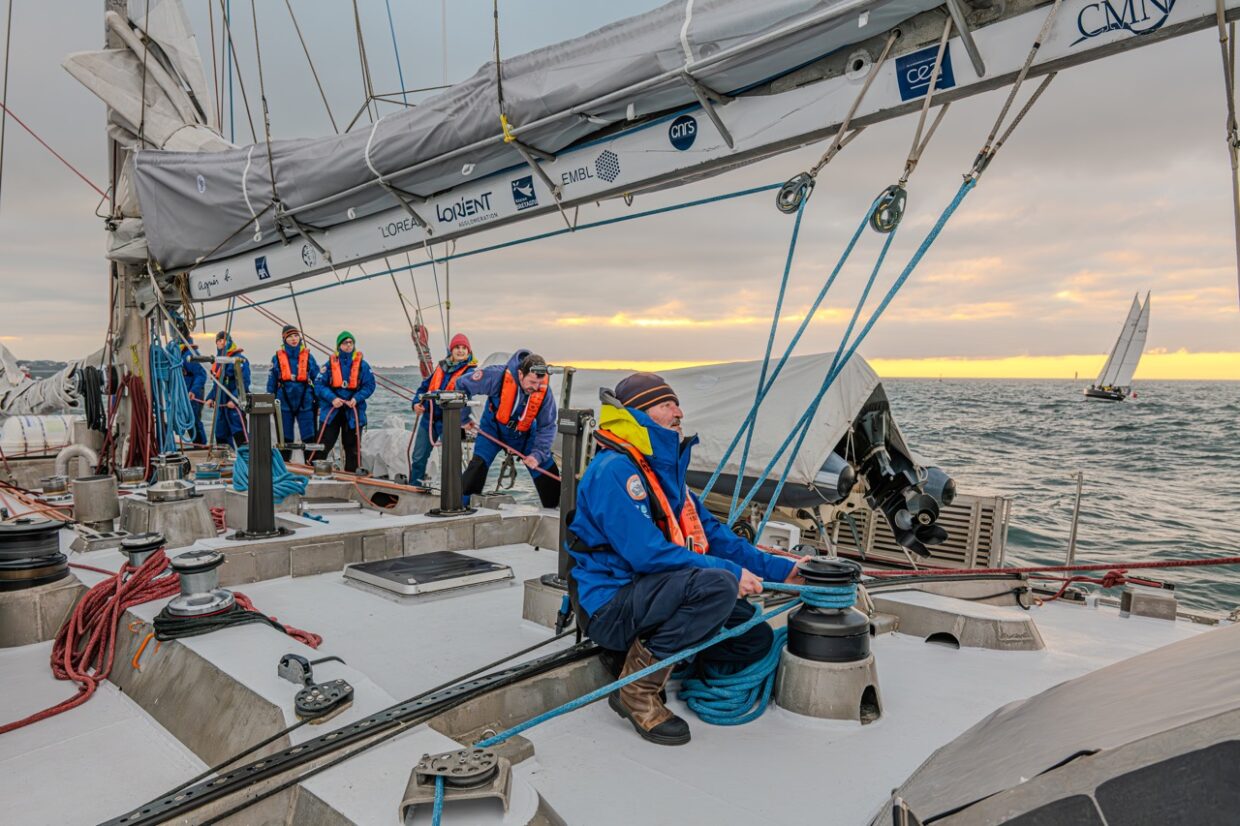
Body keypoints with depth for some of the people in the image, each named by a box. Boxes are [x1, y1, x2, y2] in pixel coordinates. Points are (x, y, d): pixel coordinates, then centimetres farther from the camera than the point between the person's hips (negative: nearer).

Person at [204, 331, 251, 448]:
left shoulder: (239, 359, -10)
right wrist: (210, 397, 14)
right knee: (220, 433, 14)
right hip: (221, 403, 9)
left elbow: (244, 382, -17)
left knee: (239, 434, -15)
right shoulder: (218, 361, 18)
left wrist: (235, 399, -23)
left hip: (235, 403, -9)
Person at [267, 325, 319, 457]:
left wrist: (318, 403, 3)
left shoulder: (308, 357, 3)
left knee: (310, 438, -4)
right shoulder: (277, 358, 4)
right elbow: (271, 383, 8)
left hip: (305, 403, -1)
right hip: (284, 403, 1)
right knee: (285, 439, 9)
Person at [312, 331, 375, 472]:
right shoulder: (330, 364, 0)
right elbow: (319, 384, -2)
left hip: (353, 411, 1)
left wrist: (357, 398, -14)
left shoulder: (362, 364, 0)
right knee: (323, 444, -3)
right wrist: (332, 398, -16)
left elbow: (369, 385, 0)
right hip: (331, 410, -1)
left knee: (352, 447, 9)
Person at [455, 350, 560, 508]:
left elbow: (547, 427, -17)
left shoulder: (544, 390, -26)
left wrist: (538, 454, -29)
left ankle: (556, 507, 20)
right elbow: (462, 385, -21)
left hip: (525, 433, 2)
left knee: (546, 467, 1)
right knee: (478, 464, -19)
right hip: (493, 428, -2)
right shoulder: (497, 376, -35)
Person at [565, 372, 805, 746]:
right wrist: (730, 573, -22)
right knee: (717, 585, -31)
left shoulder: (664, 470, 14)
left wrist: (780, 569, 7)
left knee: (756, 637, 2)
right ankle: (638, 688, -15)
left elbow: (711, 533, 15)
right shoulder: (614, 469, -16)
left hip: (646, 596, 9)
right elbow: (648, 554, -25)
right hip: (611, 607, -9)